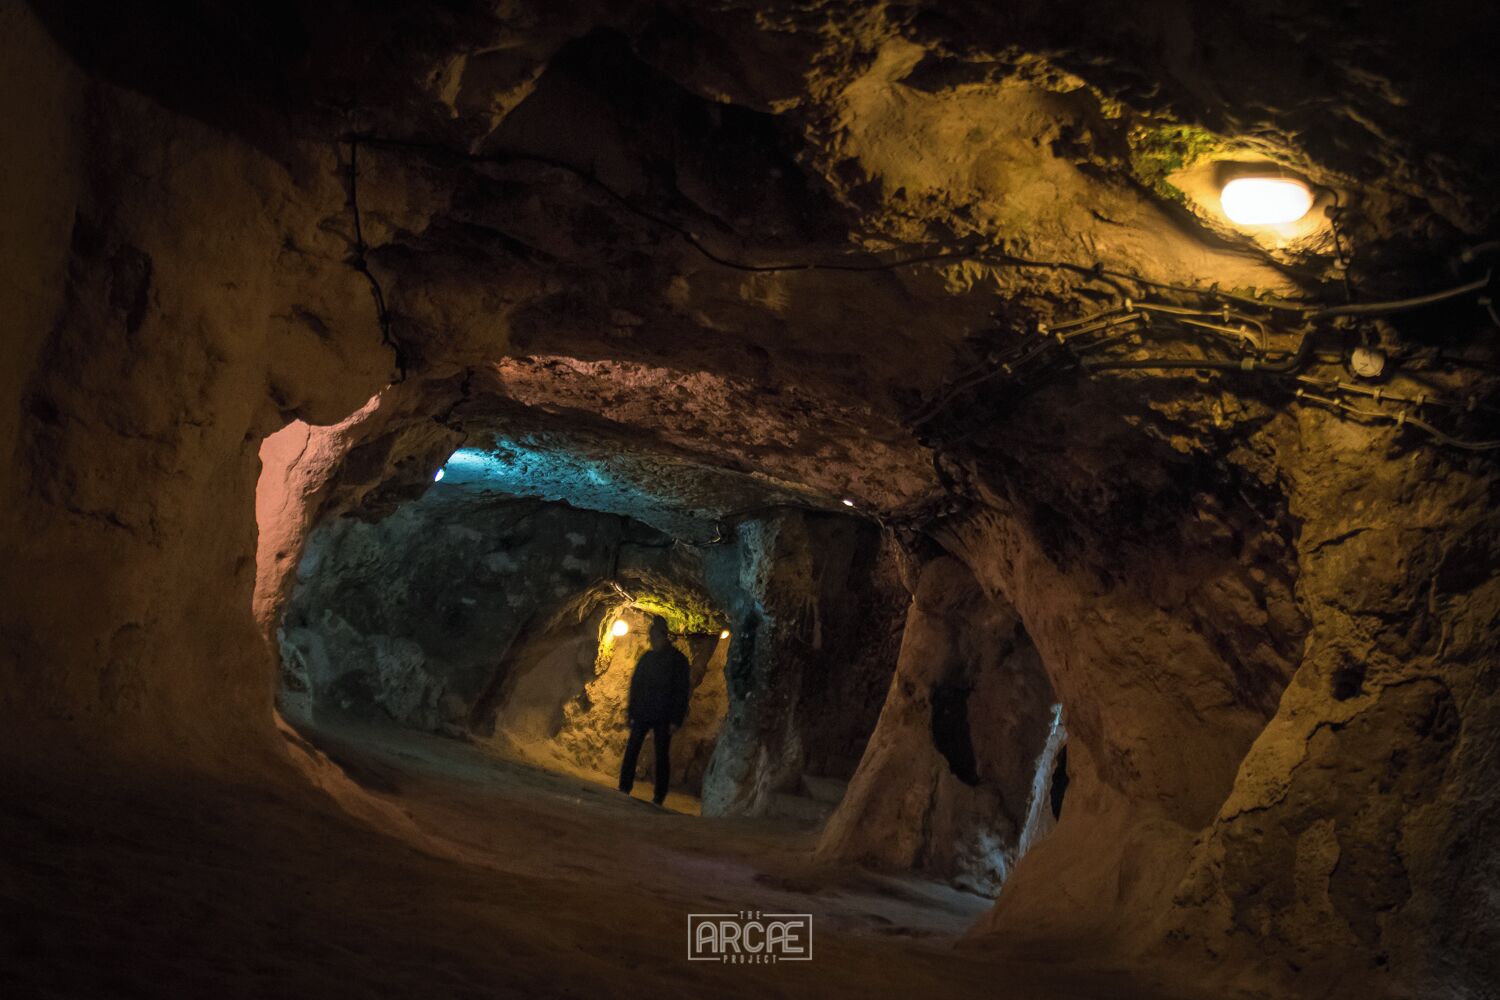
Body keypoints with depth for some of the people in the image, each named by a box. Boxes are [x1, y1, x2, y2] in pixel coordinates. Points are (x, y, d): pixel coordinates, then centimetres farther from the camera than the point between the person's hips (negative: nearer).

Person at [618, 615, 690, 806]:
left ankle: (659, 797, 5)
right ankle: (624, 789, 4)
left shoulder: (678, 660, -4)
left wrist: (676, 719, -12)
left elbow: (681, 691, -6)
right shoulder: (646, 657, 8)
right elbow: (635, 684, 12)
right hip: (642, 714, 4)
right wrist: (631, 711, 6)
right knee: (631, 751, -2)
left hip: (663, 717, -4)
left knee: (662, 756, 1)